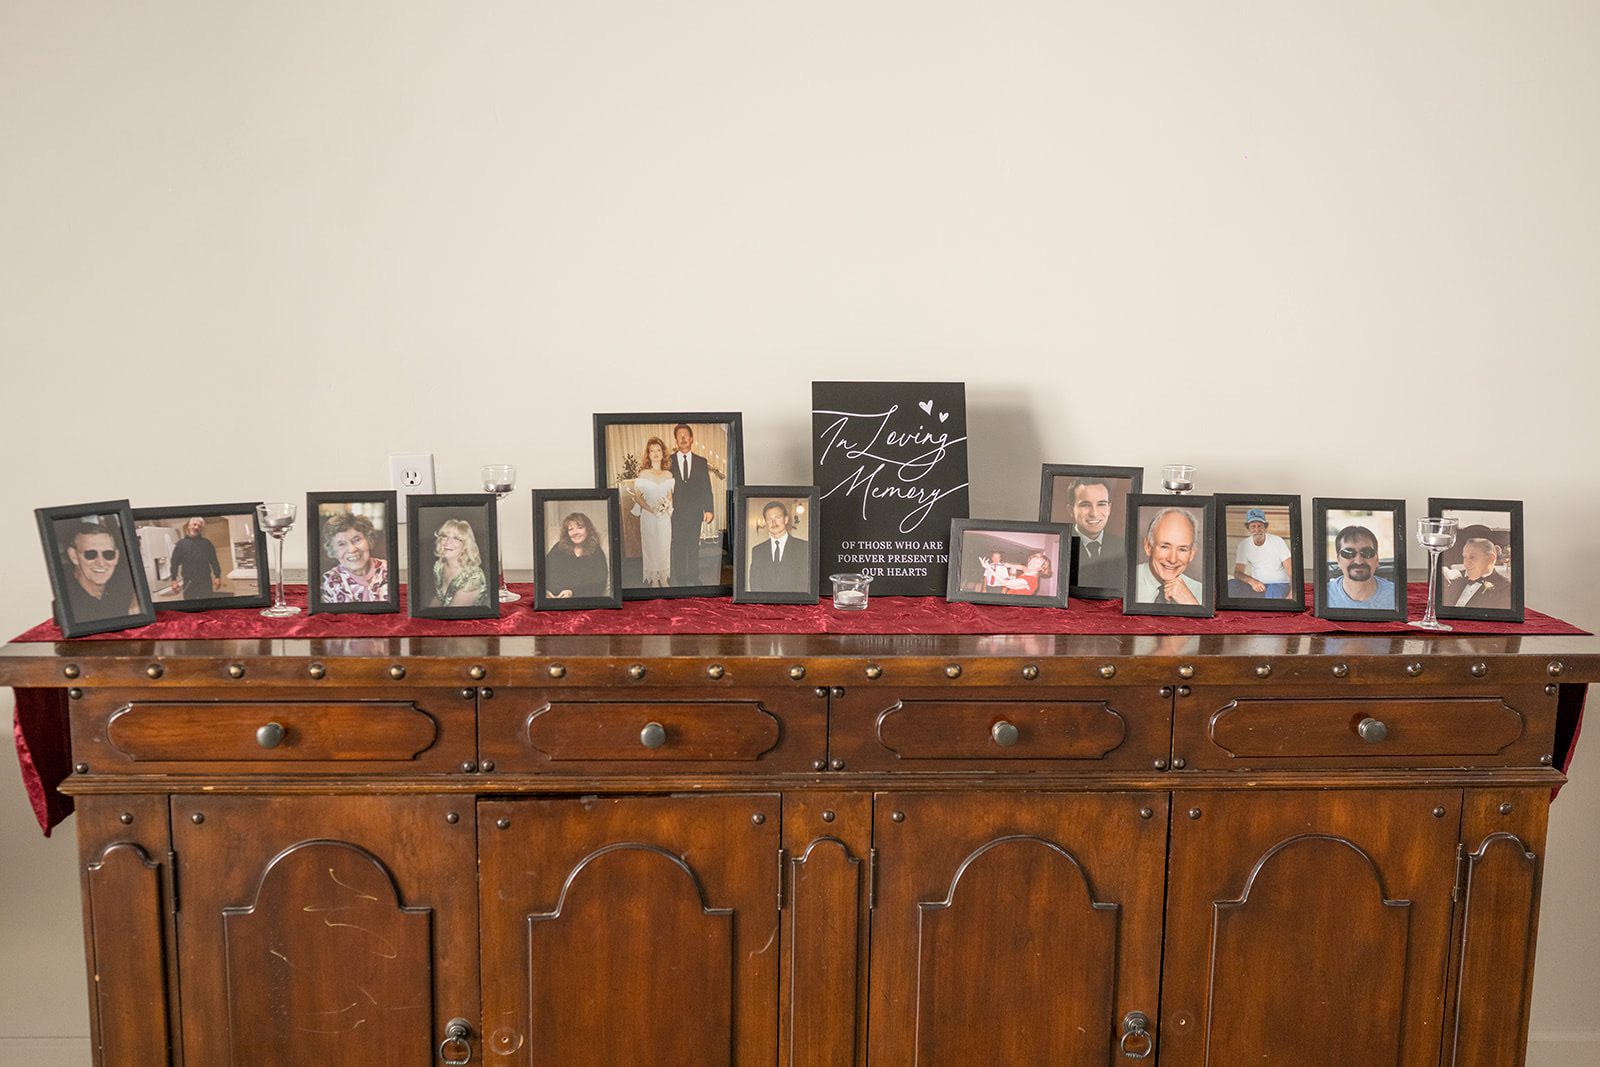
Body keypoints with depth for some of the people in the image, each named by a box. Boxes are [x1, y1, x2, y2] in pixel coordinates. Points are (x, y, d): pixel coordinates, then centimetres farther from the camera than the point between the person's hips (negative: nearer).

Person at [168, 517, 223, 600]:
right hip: (188, 583, 0)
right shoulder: (181, 543, 5)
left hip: (205, 581, 1)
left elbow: (214, 561, 5)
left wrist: (217, 577, -3)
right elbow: (175, 563, 3)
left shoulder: (206, 543, 7)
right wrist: (174, 580, -3)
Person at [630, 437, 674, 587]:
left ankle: (664, 579, 19)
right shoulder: (643, 474, -5)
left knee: (665, 545, 8)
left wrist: (667, 506, -8)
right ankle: (653, 580, 14)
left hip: (665, 517, 3)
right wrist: (651, 509, -18)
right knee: (651, 546, 4)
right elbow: (637, 496, -7)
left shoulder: (668, 475, 5)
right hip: (648, 516, -3)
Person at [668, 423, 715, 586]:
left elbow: (706, 487, 7)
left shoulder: (701, 462, 9)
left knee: (694, 545, 4)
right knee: (678, 545, 0)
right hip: (676, 511, -1)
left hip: (695, 511, 1)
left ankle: (693, 576, 11)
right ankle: (679, 577, 6)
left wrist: (708, 509, 0)